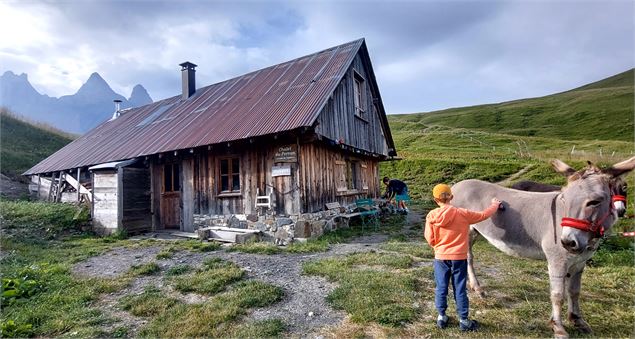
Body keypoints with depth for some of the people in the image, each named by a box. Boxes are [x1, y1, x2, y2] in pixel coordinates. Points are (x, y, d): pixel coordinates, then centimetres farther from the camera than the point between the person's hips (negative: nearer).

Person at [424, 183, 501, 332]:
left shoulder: (431, 216, -11)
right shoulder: (463, 214, -13)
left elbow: (430, 239, -7)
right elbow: (484, 215, 1)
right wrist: (495, 204, 19)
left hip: (440, 257, 1)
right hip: (459, 258, 0)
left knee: (441, 288, 14)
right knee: (460, 289, 12)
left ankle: (441, 317, 26)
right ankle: (464, 320, 23)